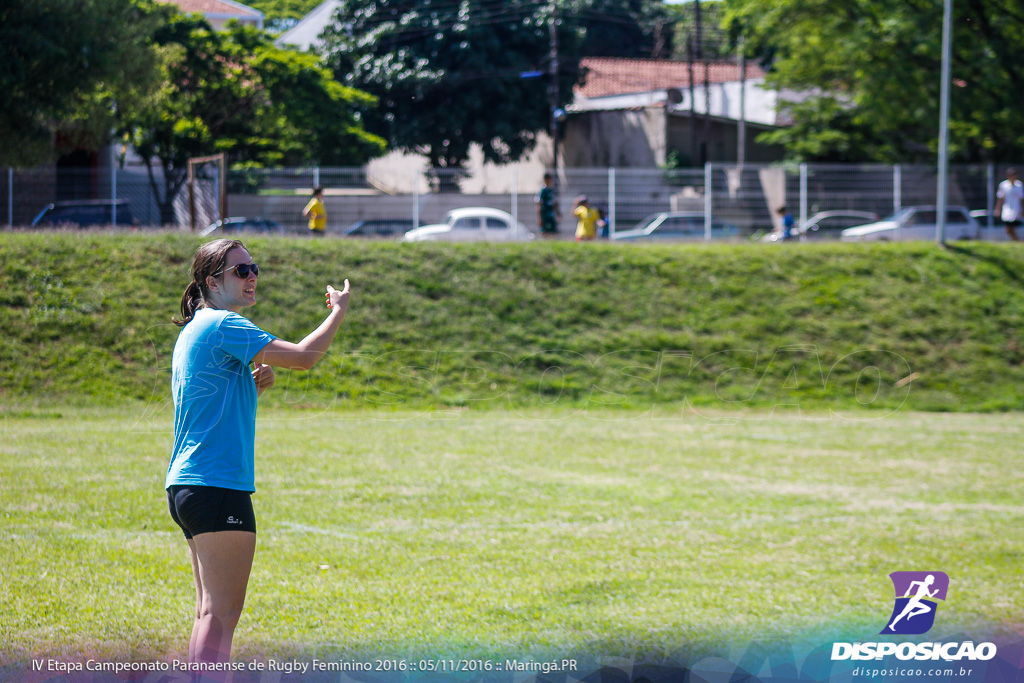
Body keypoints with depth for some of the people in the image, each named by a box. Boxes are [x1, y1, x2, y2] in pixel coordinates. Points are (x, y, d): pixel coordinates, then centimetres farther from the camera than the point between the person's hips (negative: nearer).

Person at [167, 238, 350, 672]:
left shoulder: (195, 330, 20)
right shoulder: (222, 325, -11)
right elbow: (304, 357, -15)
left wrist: (254, 383, 10)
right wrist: (338, 312, 1)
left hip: (187, 485, 10)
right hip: (218, 486, -10)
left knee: (210, 611, 13)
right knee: (221, 613, -12)